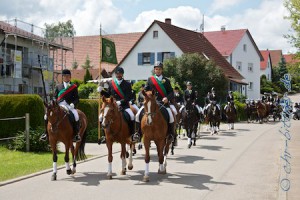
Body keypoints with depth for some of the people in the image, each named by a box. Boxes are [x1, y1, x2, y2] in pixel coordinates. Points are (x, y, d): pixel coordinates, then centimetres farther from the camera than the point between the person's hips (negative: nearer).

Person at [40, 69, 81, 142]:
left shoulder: (74, 87, 12)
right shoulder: (58, 86, 20)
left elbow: (77, 98, 6)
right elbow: (55, 97, 20)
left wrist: (73, 104, -14)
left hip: (69, 106, -3)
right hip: (59, 106, 3)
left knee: (76, 116, -32)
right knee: (47, 116, -15)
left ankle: (76, 134, -18)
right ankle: (46, 133, 0)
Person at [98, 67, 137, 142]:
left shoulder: (127, 84, 0)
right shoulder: (111, 83, 9)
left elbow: (129, 97, -8)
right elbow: (108, 95, 13)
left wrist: (121, 102, -21)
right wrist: (101, 91, -5)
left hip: (124, 105, -3)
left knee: (132, 116, -26)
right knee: (101, 117, -11)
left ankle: (131, 135, -11)